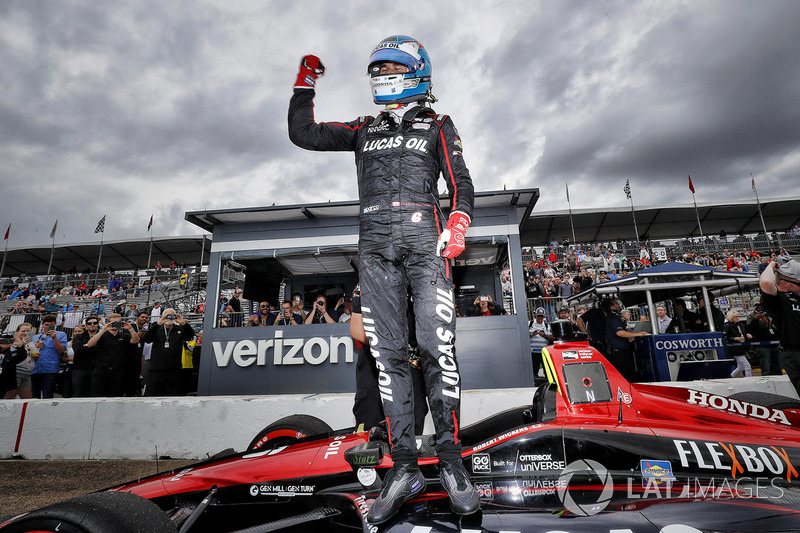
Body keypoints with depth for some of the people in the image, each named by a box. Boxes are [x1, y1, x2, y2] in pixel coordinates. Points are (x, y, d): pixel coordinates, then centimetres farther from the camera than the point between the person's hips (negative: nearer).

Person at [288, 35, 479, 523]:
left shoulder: (438, 126, 19)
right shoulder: (365, 129, 27)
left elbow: (461, 183, 7)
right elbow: (303, 134, 25)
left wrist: (458, 224, -11)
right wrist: (306, 83, 22)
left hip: (423, 235, -3)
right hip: (375, 243, 3)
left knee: (437, 349, -12)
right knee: (389, 354, -2)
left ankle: (451, 461, 0)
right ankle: (405, 467, 4)